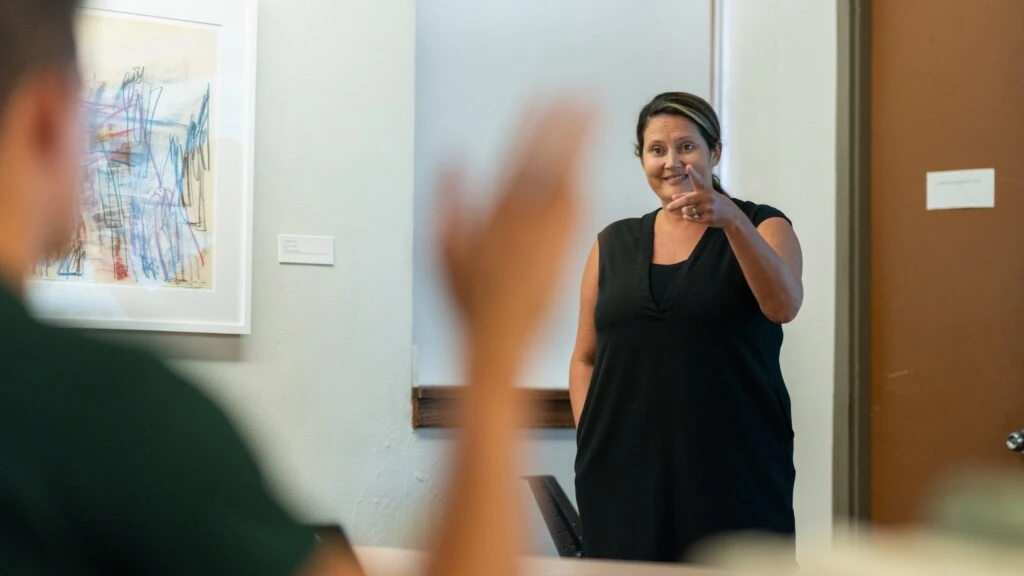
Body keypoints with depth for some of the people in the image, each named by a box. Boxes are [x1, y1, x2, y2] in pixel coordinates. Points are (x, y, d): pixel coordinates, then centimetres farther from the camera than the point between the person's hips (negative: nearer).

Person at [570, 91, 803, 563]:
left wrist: (731, 221, -28)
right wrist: (590, 443, 1)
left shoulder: (760, 228, 6)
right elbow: (585, 358, 14)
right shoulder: (614, 245, 14)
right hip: (626, 472, 2)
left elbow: (783, 305, -15)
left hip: (733, 469, -2)